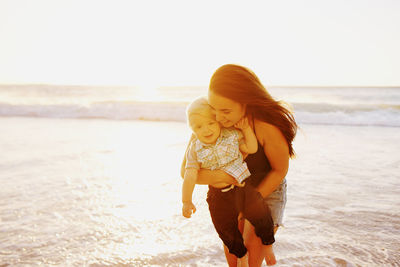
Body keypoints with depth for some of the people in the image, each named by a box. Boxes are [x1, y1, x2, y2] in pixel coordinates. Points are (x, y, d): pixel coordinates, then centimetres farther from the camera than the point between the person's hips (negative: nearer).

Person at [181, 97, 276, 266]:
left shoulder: (232, 135, -5)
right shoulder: (195, 150, -7)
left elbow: (252, 149, -1)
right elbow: (190, 176, -11)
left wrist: (246, 128, -10)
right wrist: (186, 201, -16)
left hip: (243, 186, 0)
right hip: (219, 196, 1)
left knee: (261, 216, -8)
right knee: (227, 232, 13)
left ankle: (268, 244, 24)